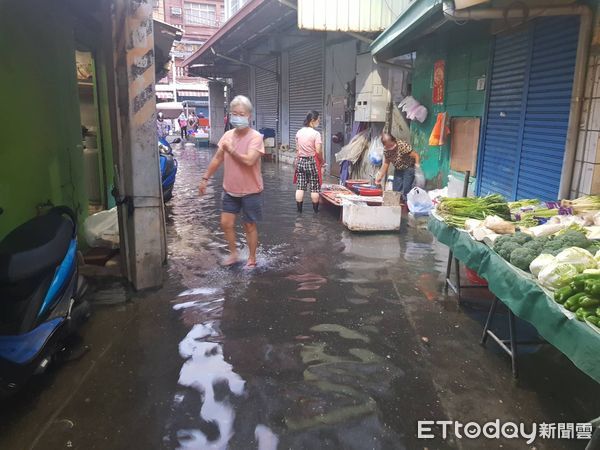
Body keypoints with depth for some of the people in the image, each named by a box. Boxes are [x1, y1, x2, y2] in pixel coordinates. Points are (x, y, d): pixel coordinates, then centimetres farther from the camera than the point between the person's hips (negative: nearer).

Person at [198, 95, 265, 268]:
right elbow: (217, 159, 12)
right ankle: (233, 253, 29)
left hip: (250, 191, -5)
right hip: (230, 190, 6)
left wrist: (231, 150, -18)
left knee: (250, 226, 8)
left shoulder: (255, 137, -17)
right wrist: (205, 178, 12)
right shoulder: (228, 135, 2)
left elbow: (249, 160, -31)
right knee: (226, 223, 9)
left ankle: (252, 258, 24)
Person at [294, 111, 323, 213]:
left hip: (300, 161, 5)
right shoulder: (316, 133, -13)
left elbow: (297, 149, 9)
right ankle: (315, 209, 13)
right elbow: (318, 151, -16)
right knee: (314, 187, 5)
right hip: (312, 162, -5)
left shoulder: (299, 132, 4)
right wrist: (321, 160, -1)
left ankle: (299, 209, 11)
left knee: (300, 186, 7)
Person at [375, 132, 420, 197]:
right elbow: (386, 164, 5)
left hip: (408, 169, -6)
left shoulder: (403, 145, -26)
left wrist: (417, 164, -41)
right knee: (396, 190, 3)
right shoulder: (386, 150, -8)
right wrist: (380, 176, 3)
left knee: (406, 191, -13)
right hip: (398, 170, 6)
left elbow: (415, 155, -24)